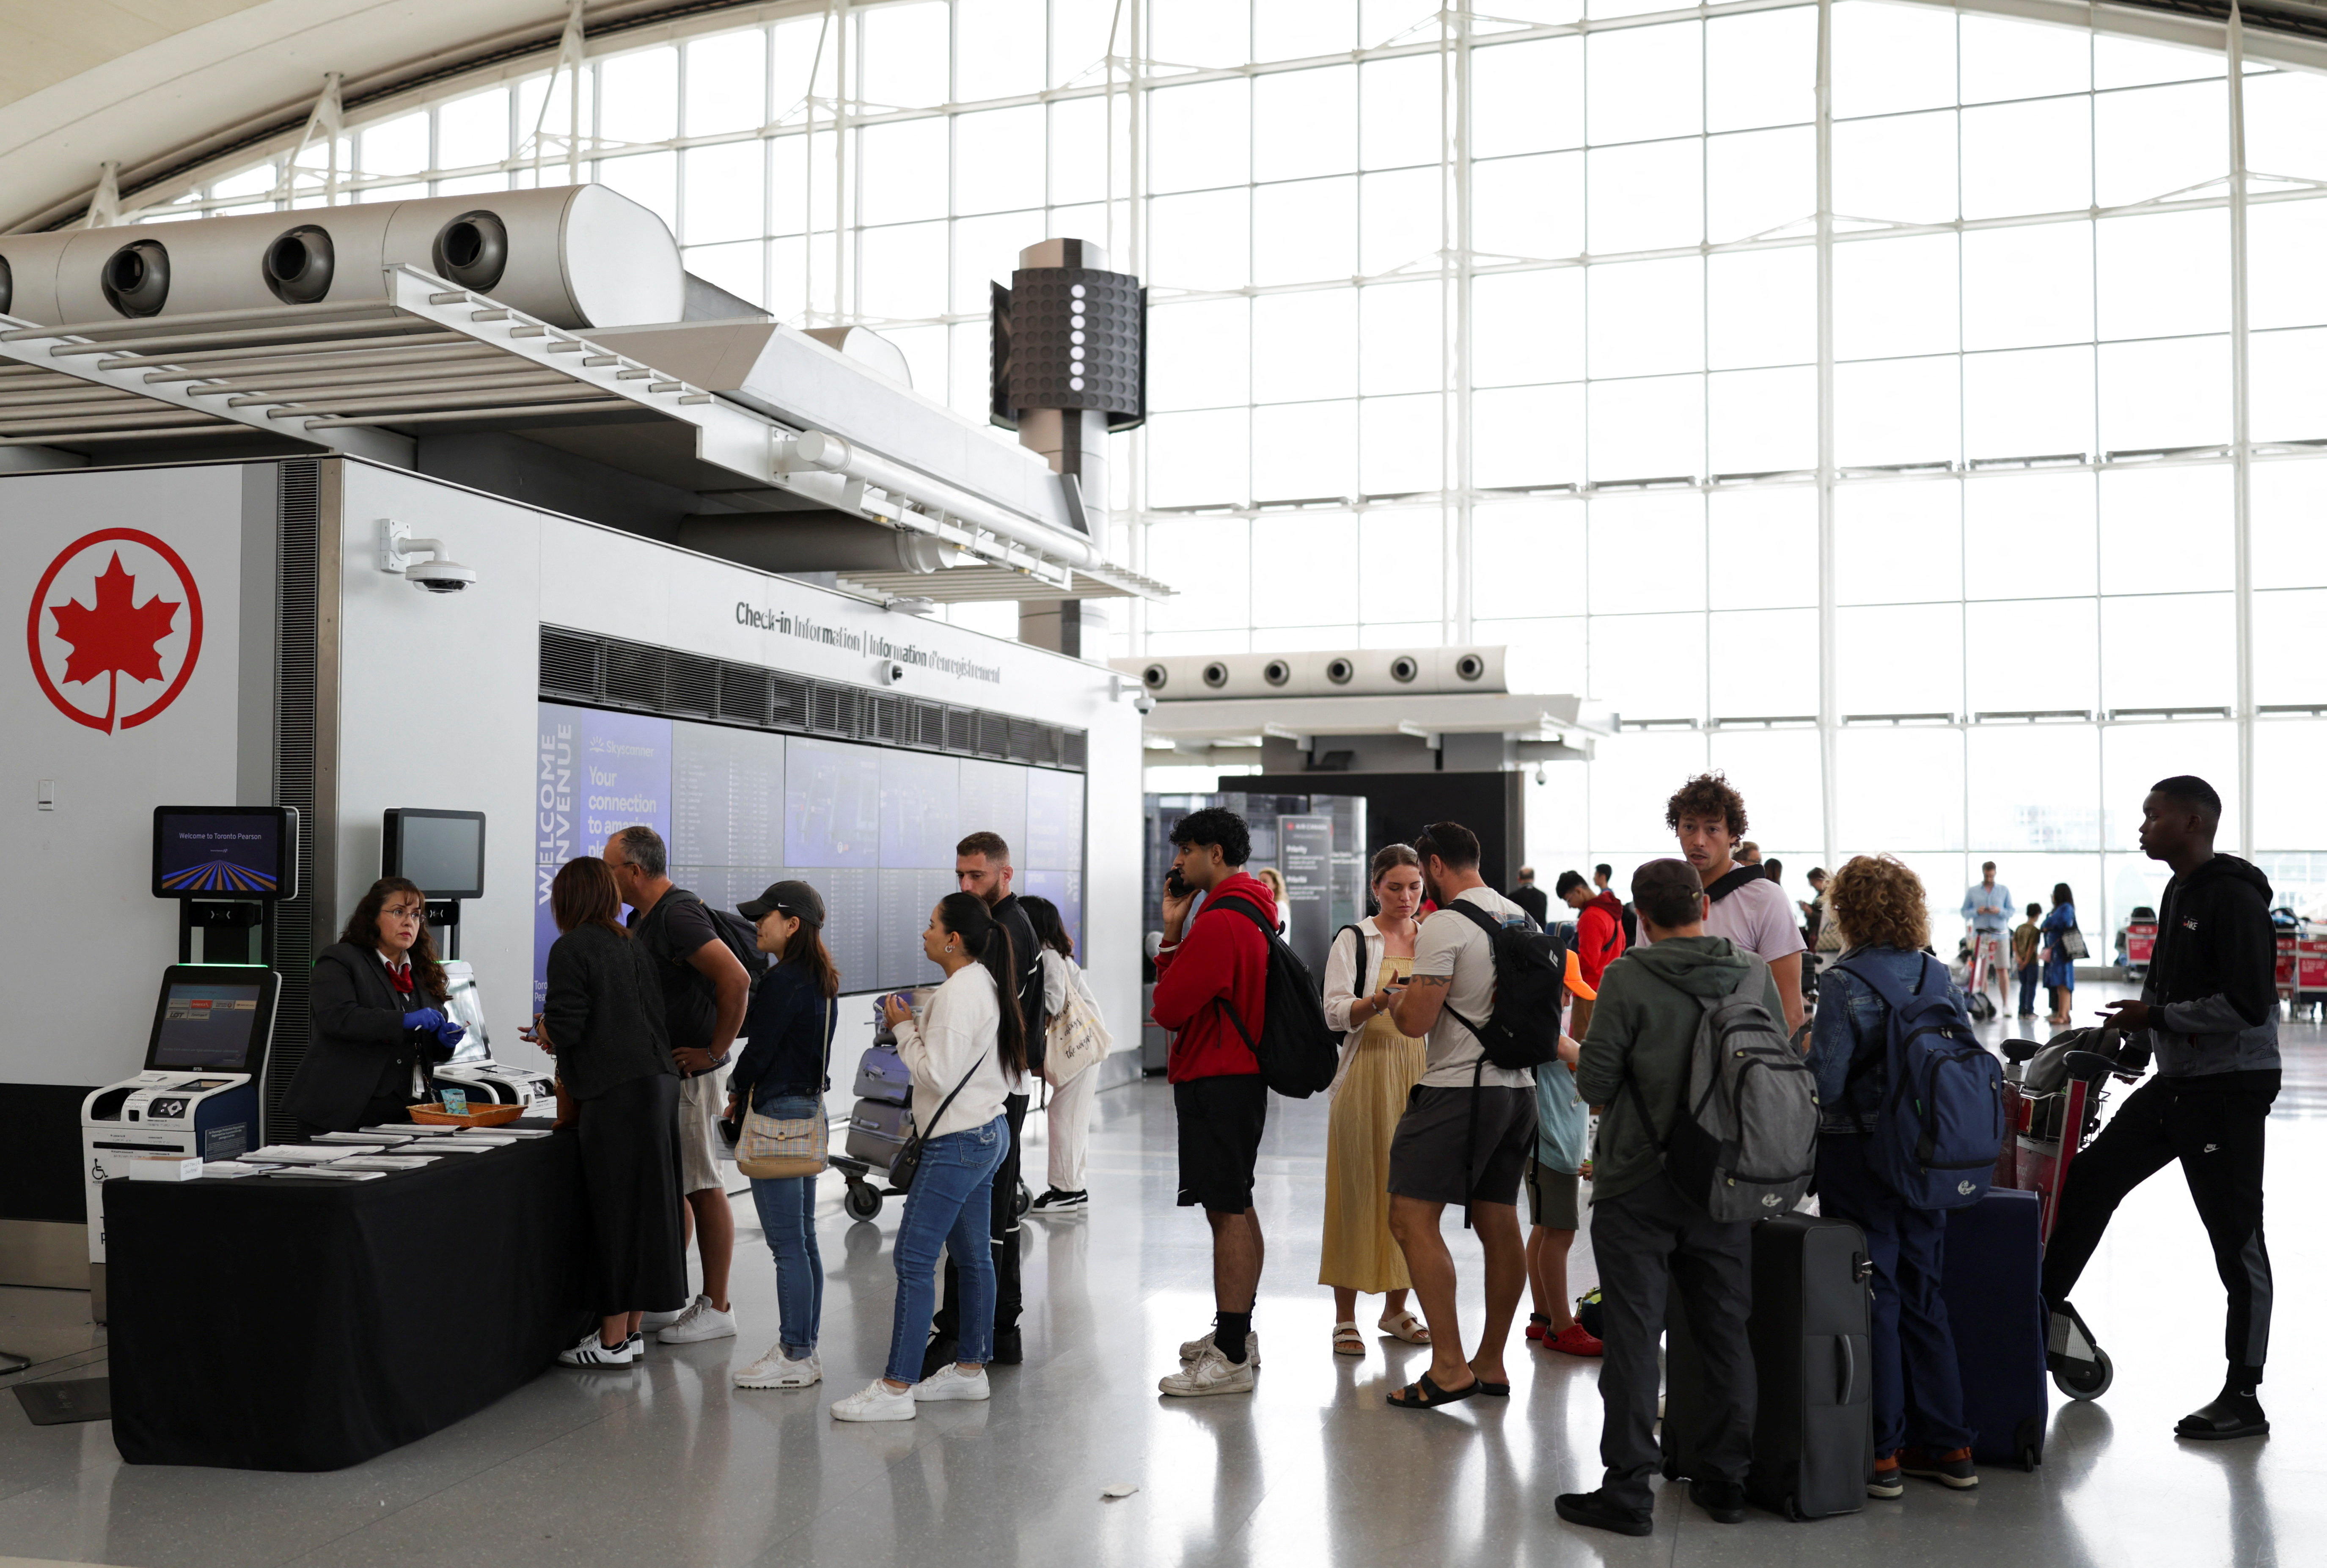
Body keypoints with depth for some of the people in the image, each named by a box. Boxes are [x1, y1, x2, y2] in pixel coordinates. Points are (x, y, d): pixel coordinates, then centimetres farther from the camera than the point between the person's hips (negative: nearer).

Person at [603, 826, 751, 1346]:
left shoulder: (679, 916, -19)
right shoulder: (642, 919, 12)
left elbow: (737, 980, -29)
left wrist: (715, 1051, -21)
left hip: (692, 1072, -10)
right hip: (659, 1072, 10)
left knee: (704, 1188, -2)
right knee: (670, 1187, 15)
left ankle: (716, 1308, 5)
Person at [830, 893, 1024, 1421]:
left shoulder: (958, 992, -18)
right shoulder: (986, 983, 12)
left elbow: (938, 1074, -21)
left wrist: (904, 1029, -10)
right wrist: (915, 1029, 9)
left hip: (958, 1142, -11)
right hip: (988, 1132, 11)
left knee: (914, 1259, -8)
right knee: (973, 1256, 15)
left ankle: (895, 1387, -5)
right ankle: (971, 1369, 23)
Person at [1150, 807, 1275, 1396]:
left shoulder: (1219, 922, -19)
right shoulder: (1253, 911, 16)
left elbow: (1168, 1008, -18)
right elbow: (1191, 987, 15)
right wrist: (1174, 932, 4)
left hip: (1216, 1082, -11)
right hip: (1243, 1076, 11)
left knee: (1227, 1213, -8)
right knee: (1238, 1209, 18)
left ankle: (1231, 1359, -5)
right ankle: (1238, 1335, 30)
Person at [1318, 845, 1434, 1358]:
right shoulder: (1353, 940, 0)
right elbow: (1335, 1012, -9)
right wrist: (1381, 1000, -27)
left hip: (1418, 1074, 4)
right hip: (1367, 1070, -4)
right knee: (1359, 1187, -3)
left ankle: (1396, 1307, 19)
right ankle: (1346, 1317, 4)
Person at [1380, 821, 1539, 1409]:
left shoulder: (1445, 925, -13)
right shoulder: (1523, 919, 13)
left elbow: (1417, 1021, -15)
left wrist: (1393, 1000, 6)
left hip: (1460, 1090, -9)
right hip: (1518, 1086, 9)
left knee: (1413, 1219, -6)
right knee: (1499, 1224, 12)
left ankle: (1449, 1367, -10)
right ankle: (1491, 1365, 19)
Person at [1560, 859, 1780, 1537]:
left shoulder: (1629, 977, -13)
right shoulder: (1756, 975, 1)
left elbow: (1594, 1084, -13)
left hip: (1638, 1183, -4)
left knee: (1633, 1334, 2)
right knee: (1726, 1331, 14)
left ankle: (1628, 1488, 5)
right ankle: (1726, 1478, 22)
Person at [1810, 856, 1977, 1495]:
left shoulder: (1845, 983, -15)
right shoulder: (1941, 977, 3)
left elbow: (1825, 1082, -17)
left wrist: (1800, 1055, 3)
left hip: (1859, 1155, -5)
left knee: (1871, 1300, 3)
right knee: (1922, 1296, 15)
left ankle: (1881, 1453, 9)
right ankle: (1947, 1446, 20)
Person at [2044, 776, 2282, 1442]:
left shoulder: (2234, 898, -17)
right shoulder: (2178, 894, 13)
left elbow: (2248, 1004, -23)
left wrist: (2157, 1017, -18)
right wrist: (2132, 1038, 11)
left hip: (2231, 1091, -9)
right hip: (2175, 1084, 9)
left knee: (2236, 1237, -1)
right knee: (2091, 1178, 10)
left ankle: (2243, 1399, 9)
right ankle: (2041, 1307, 22)